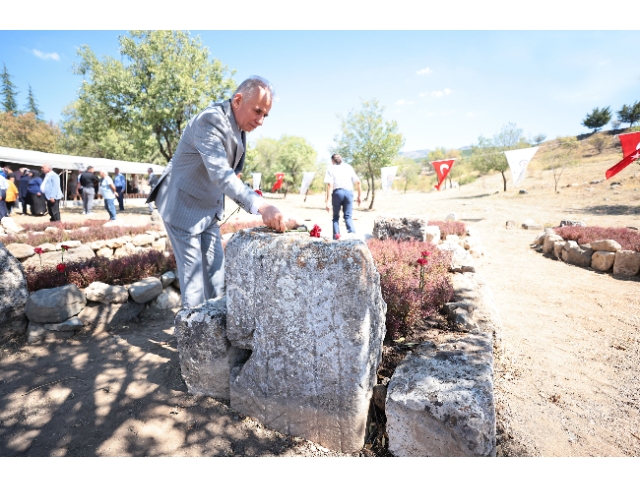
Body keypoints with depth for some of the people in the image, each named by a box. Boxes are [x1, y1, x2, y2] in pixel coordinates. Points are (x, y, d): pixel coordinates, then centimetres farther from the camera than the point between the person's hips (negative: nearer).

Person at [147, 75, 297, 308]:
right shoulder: (210, 120, -24)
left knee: (215, 270, 10)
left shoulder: (238, 127, 4)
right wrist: (261, 206, -48)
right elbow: (220, 174, -37)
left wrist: (256, 205, -4)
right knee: (192, 273, -1)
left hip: (209, 209, 8)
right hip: (182, 206, -8)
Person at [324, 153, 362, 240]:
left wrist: (327, 201, -9)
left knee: (336, 216, 13)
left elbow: (330, 185, -5)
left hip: (337, 192, -1)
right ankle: (352, 233, -18)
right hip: (348, 192, 2)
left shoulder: (331, 168, 9)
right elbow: (358, 182, 11)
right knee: (348, 216, 4)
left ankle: (336, 234, 0)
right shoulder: (348, 167, 17)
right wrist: (359, 196, 19)